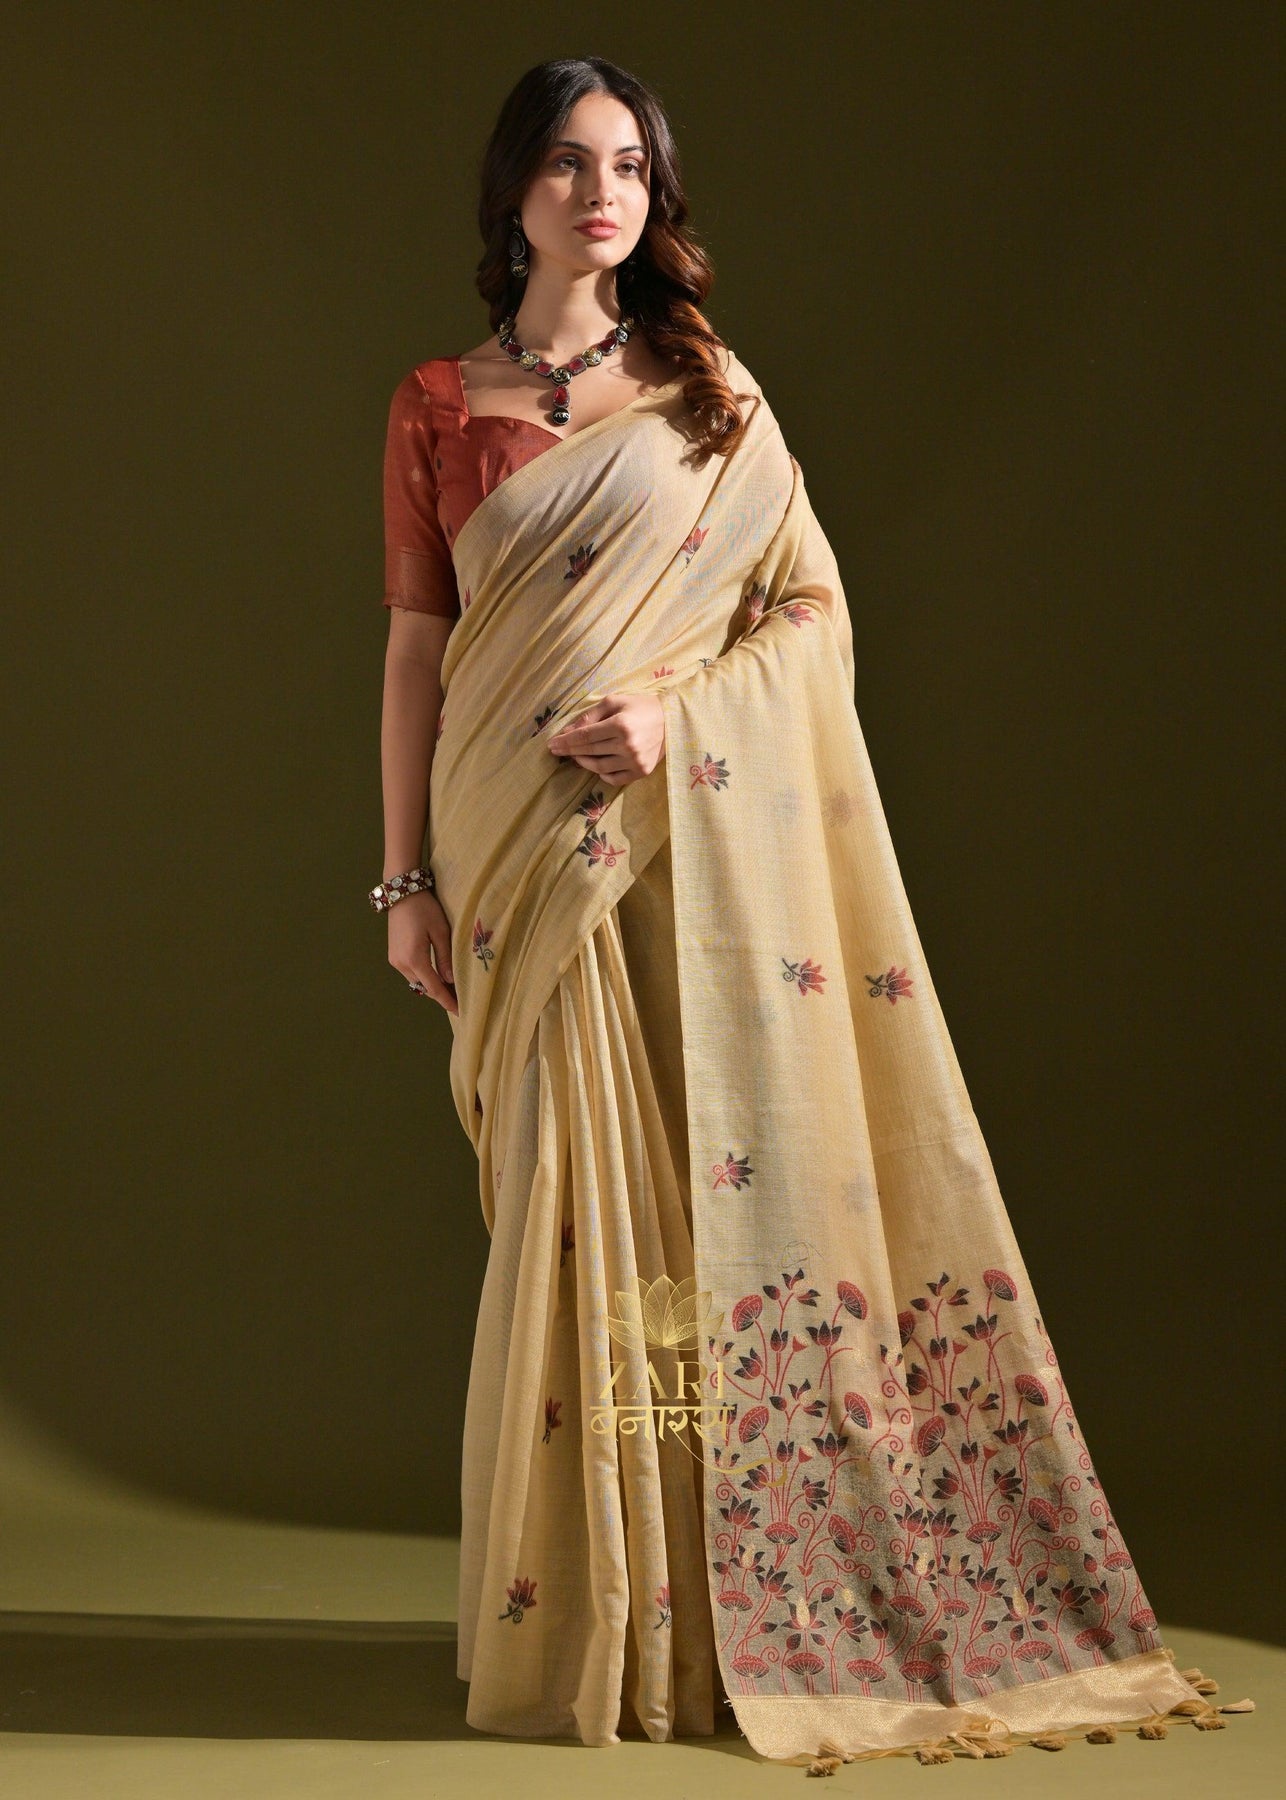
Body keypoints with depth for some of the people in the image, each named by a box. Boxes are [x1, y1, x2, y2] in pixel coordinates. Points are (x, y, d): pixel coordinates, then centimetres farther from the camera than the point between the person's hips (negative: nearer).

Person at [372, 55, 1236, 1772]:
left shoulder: (711, 394, 9)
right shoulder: (438, 406, 9)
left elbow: (815, 605, 4)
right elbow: (417, 643, 8)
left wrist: (678, 711, -14)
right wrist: (408, 876, 4)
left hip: (696, 842, 0)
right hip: (524, 851, 0)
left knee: (728, 1176, -1)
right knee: (580, 1202, 0)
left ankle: (740, 1597, 11)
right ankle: (594, 1604, 12)